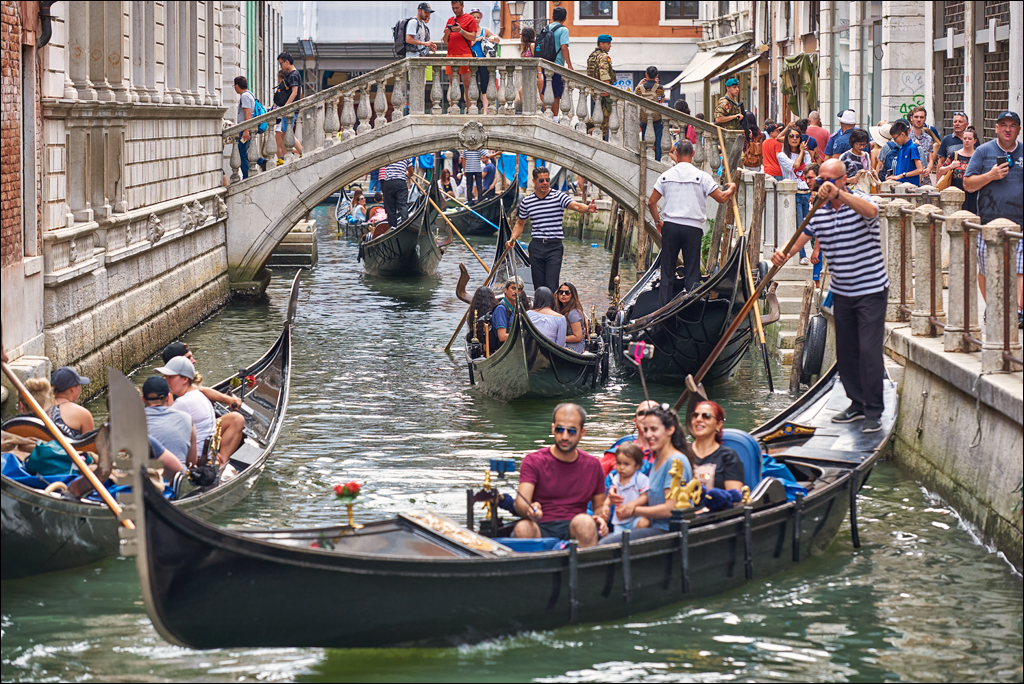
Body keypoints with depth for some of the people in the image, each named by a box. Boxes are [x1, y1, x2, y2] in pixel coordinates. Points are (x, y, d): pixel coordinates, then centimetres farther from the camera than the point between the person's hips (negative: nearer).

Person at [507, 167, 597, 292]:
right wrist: (512, 239, 4)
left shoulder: (559, 196, -2)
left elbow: (575, 206, -18)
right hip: (536, 246, 3)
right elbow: (520, 223, 20)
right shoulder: (526, 202, 7)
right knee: (538, 286, 6)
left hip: (555, 246, -3)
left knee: (552, 286, -12)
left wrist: (587, 208, -39)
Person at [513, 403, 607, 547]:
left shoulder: (592, 465, 13)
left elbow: (599, 505, 24)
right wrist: (529, 510, -35)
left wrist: (601, 518, -2)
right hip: (541, 528, -2)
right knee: (523, 528, -36)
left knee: (584, 521, -33)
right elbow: (521, 502, -9)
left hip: (575, 530, 2)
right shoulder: (533, 461, 4)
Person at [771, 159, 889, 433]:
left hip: (871, 290, -6)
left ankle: (873, 412, -4)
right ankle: (857, 403, 24)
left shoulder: (859, 200, -12)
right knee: (845, 351, 11)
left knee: (869, 350, -10)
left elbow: (871, 210, -35)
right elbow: (802, 237, 0)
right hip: (841, 292, 6)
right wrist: (783, 254, -22)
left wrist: (838, 193, -47)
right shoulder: (819, 212, 5)